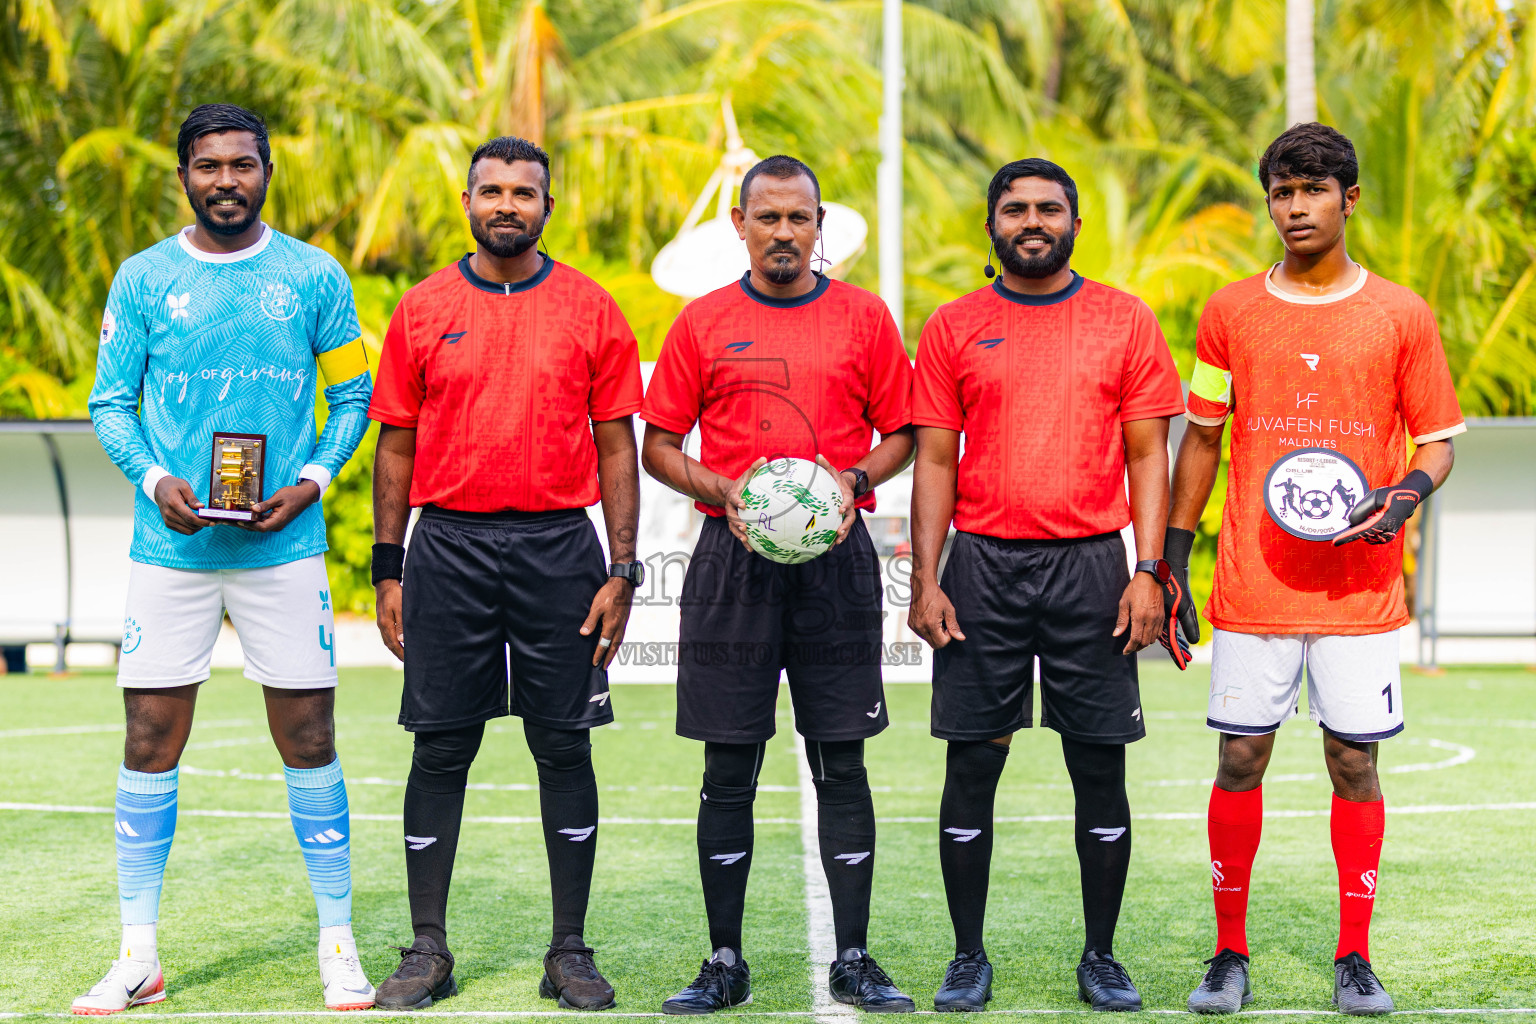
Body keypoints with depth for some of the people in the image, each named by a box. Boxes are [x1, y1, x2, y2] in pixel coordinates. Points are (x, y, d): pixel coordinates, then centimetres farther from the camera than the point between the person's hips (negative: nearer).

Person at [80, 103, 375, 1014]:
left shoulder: (316, 278, 4)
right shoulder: (143, 280, 5)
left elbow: (354, 399, 8)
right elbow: (110, 402, 6)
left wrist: (312, 479, -8)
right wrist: (155, 479, -11)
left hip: (285, 546, -1)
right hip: (171, 549, 1)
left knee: (309, 743, 2)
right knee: (151, 743, 1)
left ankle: (339, 946, 14)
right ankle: (139, 956, 11)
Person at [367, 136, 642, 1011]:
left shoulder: (591, 311, 3)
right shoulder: (424, 310, 6)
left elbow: (617, 446, 4)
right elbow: (398, 444, 9)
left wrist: (622, 571, -3)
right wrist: (389, 571, 3)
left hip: (558, 548, -1)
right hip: (449, 546, 1)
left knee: (565, 747, 3)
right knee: (441, 748, 3)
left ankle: (572, 953, 12)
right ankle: (429, 951, 12)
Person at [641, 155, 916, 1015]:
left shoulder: (865, 318, 6)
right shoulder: (704, 323, 5)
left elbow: (901, 434, 10)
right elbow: (659, 444, 7)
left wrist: (854, 480, -9)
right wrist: (723, 490, -10)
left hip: (837, 558, 0)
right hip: (733, 558, 0)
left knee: (842, 761, 2)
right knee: (730, 766, 2)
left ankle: (854, 959, 10)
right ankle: (726, 963, 11)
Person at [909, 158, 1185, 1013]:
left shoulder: (1125, 322, 5)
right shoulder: (955, 327, 7)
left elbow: (1148, 453, 4)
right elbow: (935, 460, 6)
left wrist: (1148, 571, -5)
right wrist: (926, 581, -2)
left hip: (1091, 564, 0)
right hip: (983, 565, 0)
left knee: (1100, 766, 3)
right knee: (972, 764, 2)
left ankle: (1101, 957, 14)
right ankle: (969, 957, 12)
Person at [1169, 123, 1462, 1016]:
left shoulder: (1401, 314, 3)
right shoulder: (1230, 312, 6)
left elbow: (1437, 441, 7)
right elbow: (1201, 440, 11)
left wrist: (1404, 496, -15)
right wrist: (1173, 560, 6)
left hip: (1360, 587, -1)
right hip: (1253, 584, 1)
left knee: (1355, 762, 2)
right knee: (1241, 758, 2)